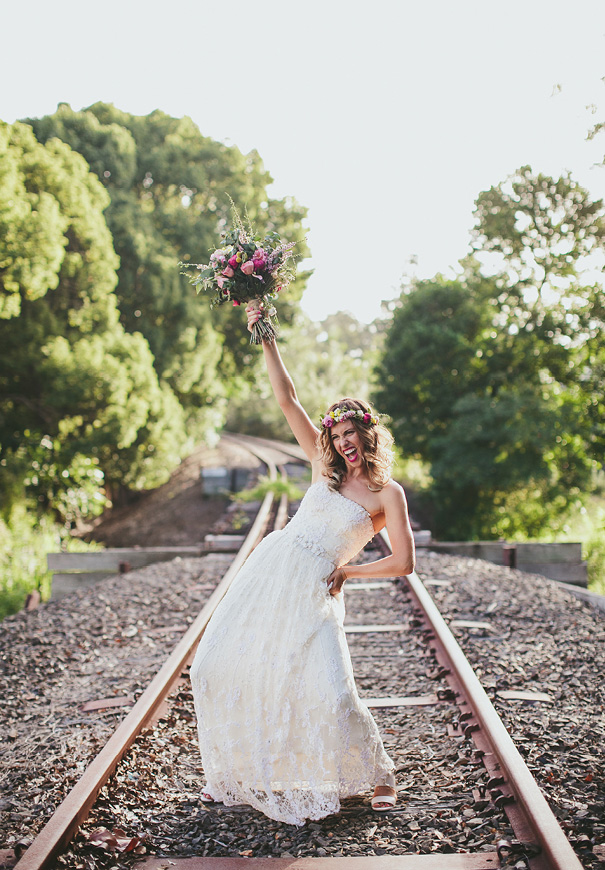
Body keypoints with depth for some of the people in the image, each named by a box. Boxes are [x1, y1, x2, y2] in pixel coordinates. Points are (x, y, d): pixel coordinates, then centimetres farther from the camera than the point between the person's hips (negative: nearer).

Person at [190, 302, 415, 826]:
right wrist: (266, 339, 0)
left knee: (332, 694, -16)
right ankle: (236, 772, 21)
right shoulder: (325, 468, 8)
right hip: (271, 569, 5)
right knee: (218, 668, 2)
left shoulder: (387, 493, -3)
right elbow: (287, 399, 5)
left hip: (315, 592, -5)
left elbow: (404, 563, -6)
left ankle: (378, 776, 11)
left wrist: (345, 572, -2)